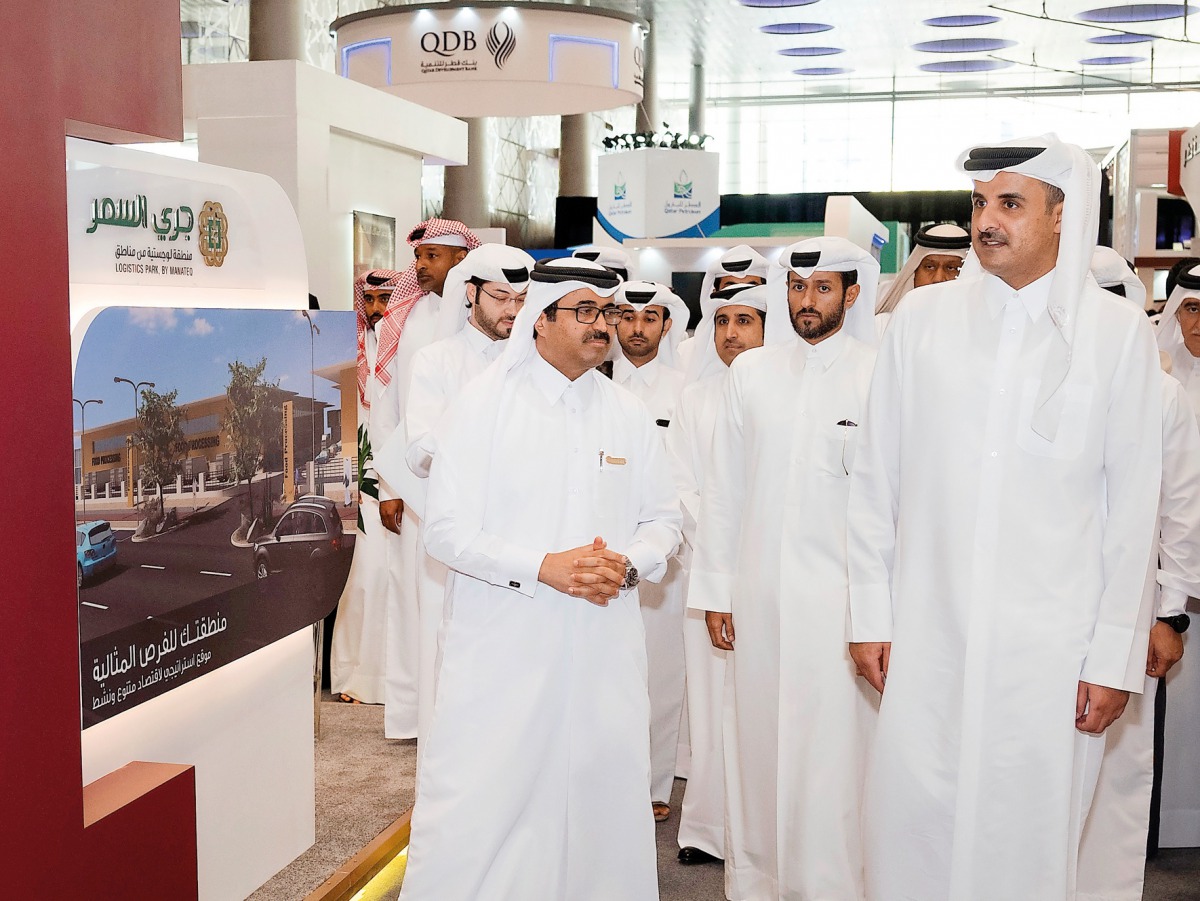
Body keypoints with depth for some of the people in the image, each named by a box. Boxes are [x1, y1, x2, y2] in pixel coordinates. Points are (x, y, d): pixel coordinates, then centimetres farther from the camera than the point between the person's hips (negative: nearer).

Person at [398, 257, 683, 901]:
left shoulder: (628, 415, 10)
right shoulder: (482, 405, -2)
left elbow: (664, 520, 14)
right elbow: (447, 529, -7)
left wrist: (627, 565, -7)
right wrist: (543, 566, -18)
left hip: (605, 651, 4)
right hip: (501, 651, -3)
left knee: (604, 793, 9)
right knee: (477, 809, -2)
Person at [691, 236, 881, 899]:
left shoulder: (879, 375, -1)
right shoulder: (751, 372, 9)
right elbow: (723, 488, 10)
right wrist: (714, 590, 8)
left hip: (838, 596, -3)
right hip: (759, 594, 3)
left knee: (829, 756, -2)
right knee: (753, 743, 10)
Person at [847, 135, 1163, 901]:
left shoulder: (1119, 331, 1)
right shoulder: (922, 317, 4)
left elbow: (1134, 507, 1)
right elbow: (877, 479, 7)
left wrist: (1116, 655, -2)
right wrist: (871, 614, 4)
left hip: (1052, 647, -1)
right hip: (928, 638, 1)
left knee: (1030, 838, 5)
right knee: (909, 825, 4)